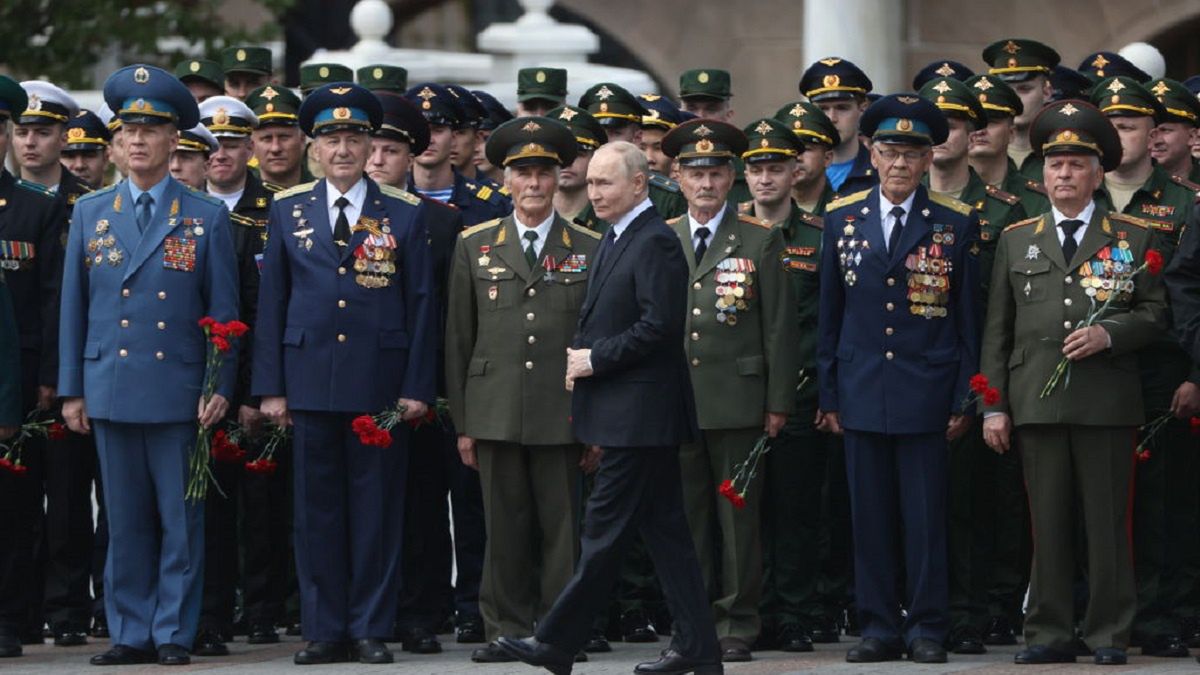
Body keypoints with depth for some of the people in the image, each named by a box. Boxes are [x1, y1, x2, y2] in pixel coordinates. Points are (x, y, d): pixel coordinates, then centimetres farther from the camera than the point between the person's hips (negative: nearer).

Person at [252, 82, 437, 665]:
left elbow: (422, 304, 3)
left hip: (380, 383, -1)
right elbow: (271, 302, 8)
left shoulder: (404, 215, 4)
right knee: (317, 508, 4)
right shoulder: (288, 211, 8)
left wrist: (417, 388, -3)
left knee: (377, 508, 1)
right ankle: (324, 630, 10)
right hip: (310, 381, 1)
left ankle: (370, 628, 8)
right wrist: (270, 387, 2)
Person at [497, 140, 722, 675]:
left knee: (605, 531, -4)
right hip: (628, 414, 10)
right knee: (663, 530, 10)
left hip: (637, 413, -10)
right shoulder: (615, 239, 17)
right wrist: (582, 360, 10)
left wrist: (596, 359, -16)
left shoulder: (655, 243, -15)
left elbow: (659, 325, -22)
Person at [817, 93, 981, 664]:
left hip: (925, 394, -2)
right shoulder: (841, 220, 8)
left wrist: (963, 399, -1)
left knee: (926, 516, -1)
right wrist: (828, 395, 7)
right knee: (871, 516, 4)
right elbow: (829, 315, 11)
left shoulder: (955, 224, 2)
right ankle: (879, 627, 10)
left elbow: (968, 318, 3)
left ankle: (927, 628, 6)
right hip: (861, 394, 2)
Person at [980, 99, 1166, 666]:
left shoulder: (1132, 238, 9)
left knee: (1108, 522, -1)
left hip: (1107, 400, -2)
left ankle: (1109, 635, 5)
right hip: (1036, 401, 2)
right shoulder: (1016, 240, 14)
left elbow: (1154, 315, 6)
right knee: (1048, 522, 3)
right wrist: (994, 406, 3)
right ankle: (1049, 634, 8)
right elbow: (997, 331, 11)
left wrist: (1108, 334, -13)